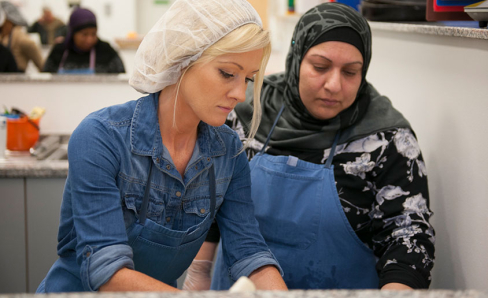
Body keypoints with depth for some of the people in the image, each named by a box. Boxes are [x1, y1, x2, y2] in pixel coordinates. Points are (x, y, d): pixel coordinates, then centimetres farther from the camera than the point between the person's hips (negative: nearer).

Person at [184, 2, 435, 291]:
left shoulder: (386, 137, -18)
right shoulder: (252, 109, -7)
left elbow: (409, 234, -21)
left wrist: (394, 292, -39)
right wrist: (199, 273, 6)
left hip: (338, 288, -3)